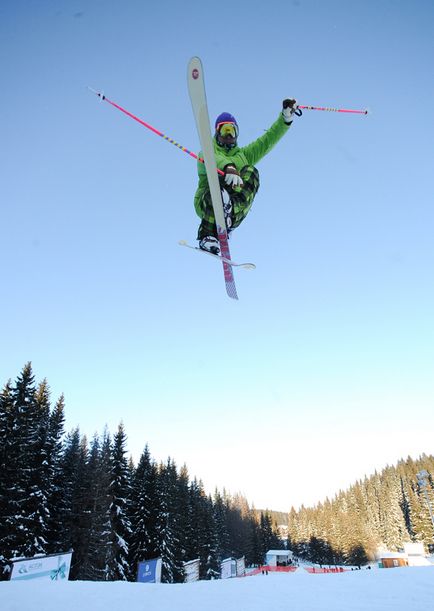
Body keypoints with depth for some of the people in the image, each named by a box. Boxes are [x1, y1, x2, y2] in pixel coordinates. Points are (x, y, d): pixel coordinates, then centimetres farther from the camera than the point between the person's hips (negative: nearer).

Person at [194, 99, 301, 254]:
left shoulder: (243, 154, 29)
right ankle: (207, 236, -41)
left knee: (251, 173, -19)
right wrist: (227, 166, -34)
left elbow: (267, 140, 18)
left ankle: (230, 211, -44)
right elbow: (212, 159, -11)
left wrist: (285, 117, 3)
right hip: (206, 204, -2)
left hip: (236, 213, 2)